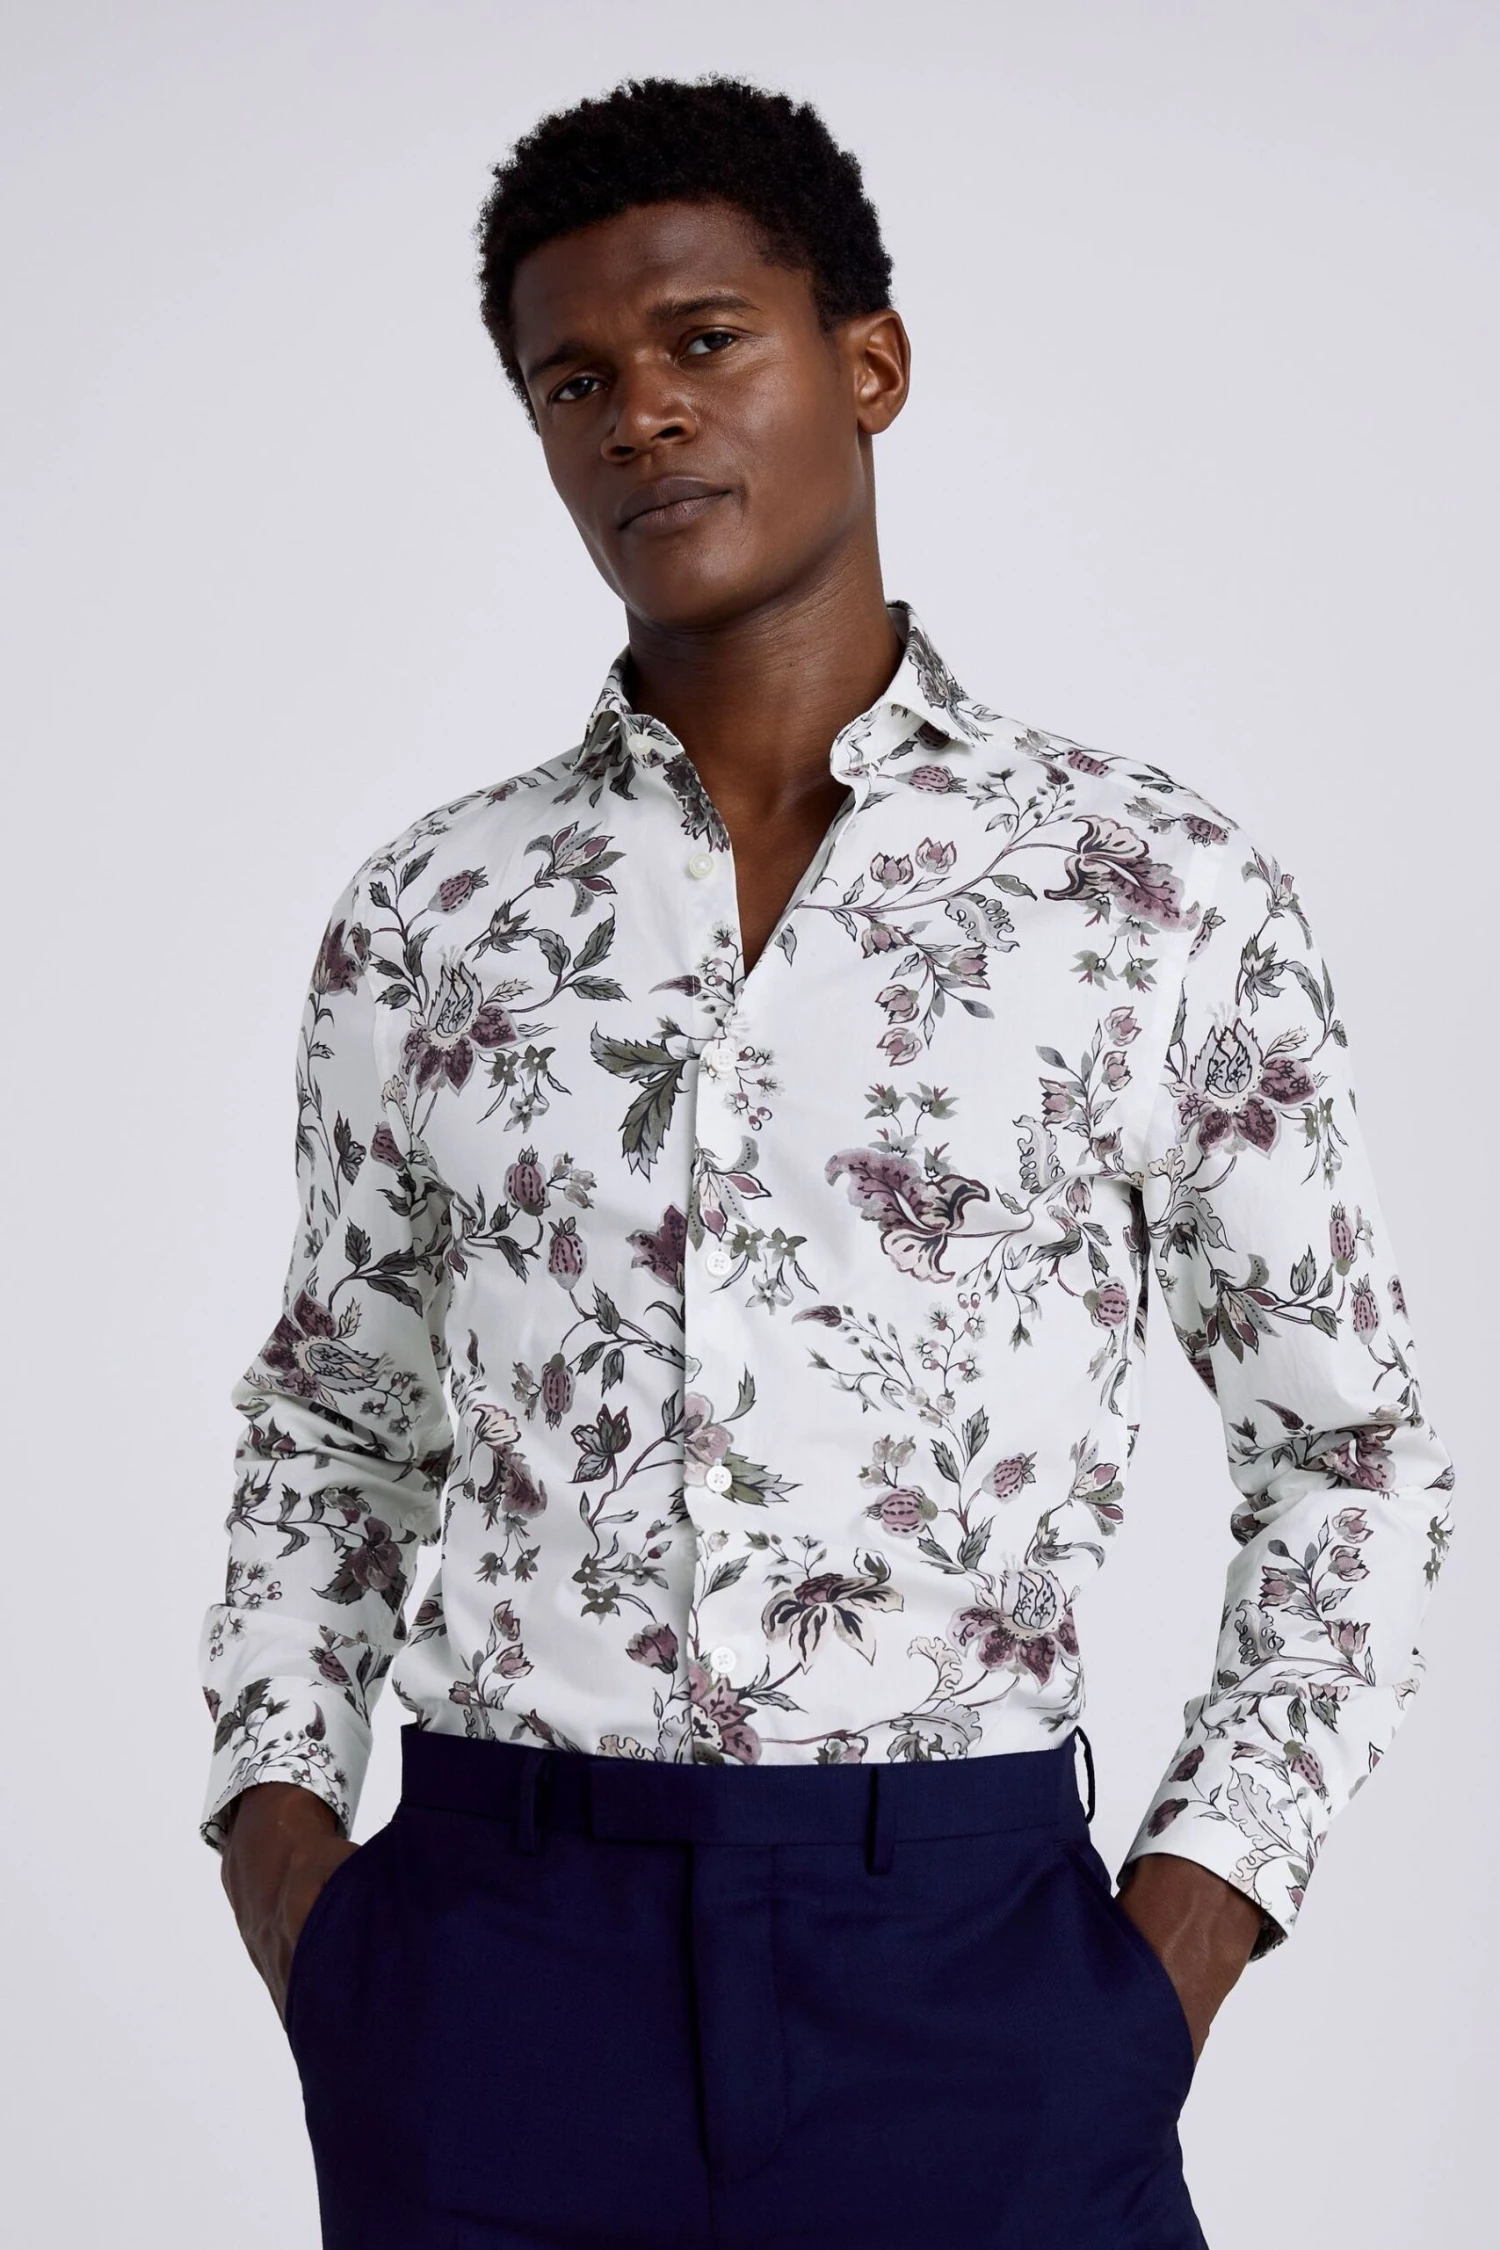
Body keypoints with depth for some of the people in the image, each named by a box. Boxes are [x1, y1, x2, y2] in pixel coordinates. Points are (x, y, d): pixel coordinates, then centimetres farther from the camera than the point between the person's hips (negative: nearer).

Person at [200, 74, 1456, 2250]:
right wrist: (273, 1811, 2)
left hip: (963, 1959, -1)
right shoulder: (427, 917, 6)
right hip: (494, 1964, 2)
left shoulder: (1161, 889, 0)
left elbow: (1350, 1446, 5)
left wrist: (1194, 1914, -4)